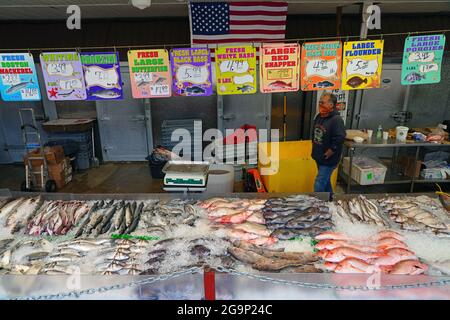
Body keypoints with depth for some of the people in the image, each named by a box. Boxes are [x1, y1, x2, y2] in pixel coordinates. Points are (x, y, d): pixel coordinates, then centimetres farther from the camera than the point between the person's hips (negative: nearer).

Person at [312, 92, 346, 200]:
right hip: (319, 158, 8)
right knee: (325, 181, 24)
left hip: (328, 160, -8)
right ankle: (329, 199, 43)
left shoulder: (336, 120, -22)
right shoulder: (319, 116, 4)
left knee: (319, 185, -5)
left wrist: (326, 155, -22)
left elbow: (339, 140, -30)